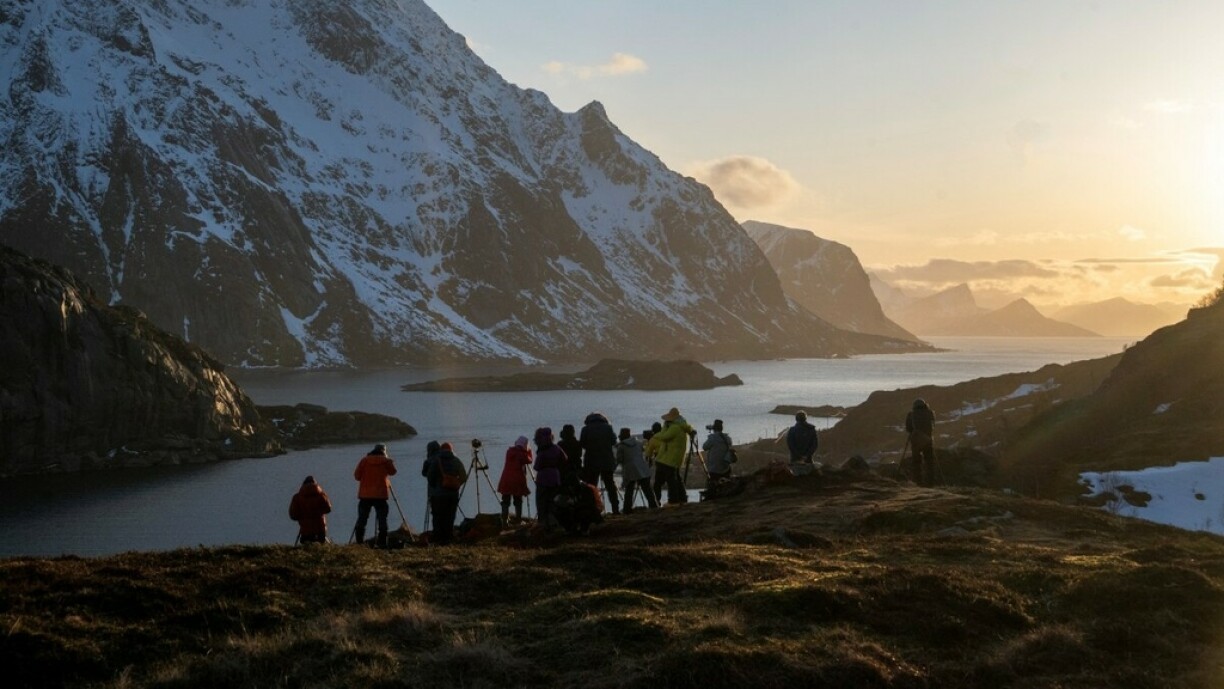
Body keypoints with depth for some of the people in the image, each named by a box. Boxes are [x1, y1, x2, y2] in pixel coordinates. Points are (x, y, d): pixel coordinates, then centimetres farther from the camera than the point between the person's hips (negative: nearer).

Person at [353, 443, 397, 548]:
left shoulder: (364, 460, 4)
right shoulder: (386, 461, 2)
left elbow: (357, 475, 3)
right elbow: (392, 472, 17)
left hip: (365, 494, 1)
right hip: (380, 495, -1)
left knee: (362, 518, 6)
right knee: (382, 518, 2)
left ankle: (359, 541, 1)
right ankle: (382, 542, -5)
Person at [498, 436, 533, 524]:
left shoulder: (510, 450, 6)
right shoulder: (522, 454, -10)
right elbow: (529, 461, 7)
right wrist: (528, 451, 13)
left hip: (506, 481, 4)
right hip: (517, 481, -4)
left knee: (505, 501, 7)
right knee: (518, 501, 5)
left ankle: (504, 520, 4)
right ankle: (518, 519, 3)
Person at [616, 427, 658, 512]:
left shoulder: (621, 446, -2)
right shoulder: (639, 443, 12)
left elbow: (619, 460, -2)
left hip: (629, 472, -3)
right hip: (643, 470, 3)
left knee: (628, 492, 4)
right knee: (648, 490, 7)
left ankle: (628, 509, -2)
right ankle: (654, 506, 2)